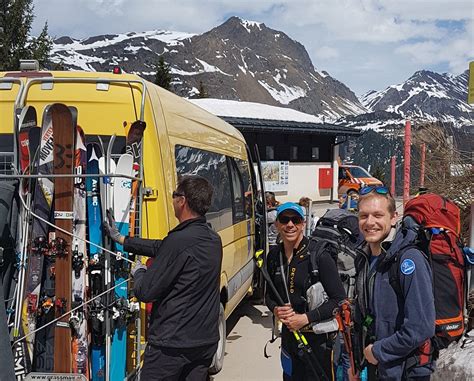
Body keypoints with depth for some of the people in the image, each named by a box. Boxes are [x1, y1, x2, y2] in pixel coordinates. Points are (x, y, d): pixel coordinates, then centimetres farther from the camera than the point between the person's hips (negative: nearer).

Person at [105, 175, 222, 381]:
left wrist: (138, 272, 5)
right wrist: (121, 239, 23)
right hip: (205, 342, 7)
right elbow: (161, 248, 16)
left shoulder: (179, 241, -22)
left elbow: (145, 292, -17)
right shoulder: (213, 240, 5)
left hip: (171, 345, -7)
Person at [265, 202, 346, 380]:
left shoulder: (318, 254, -16)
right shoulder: (274, 255, 1)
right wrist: (275, 309, -8)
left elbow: (339, 299, -16)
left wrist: (306, 318, -21)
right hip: (289, 336, 5)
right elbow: (269, 294, 13)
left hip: (318, 339, -5)